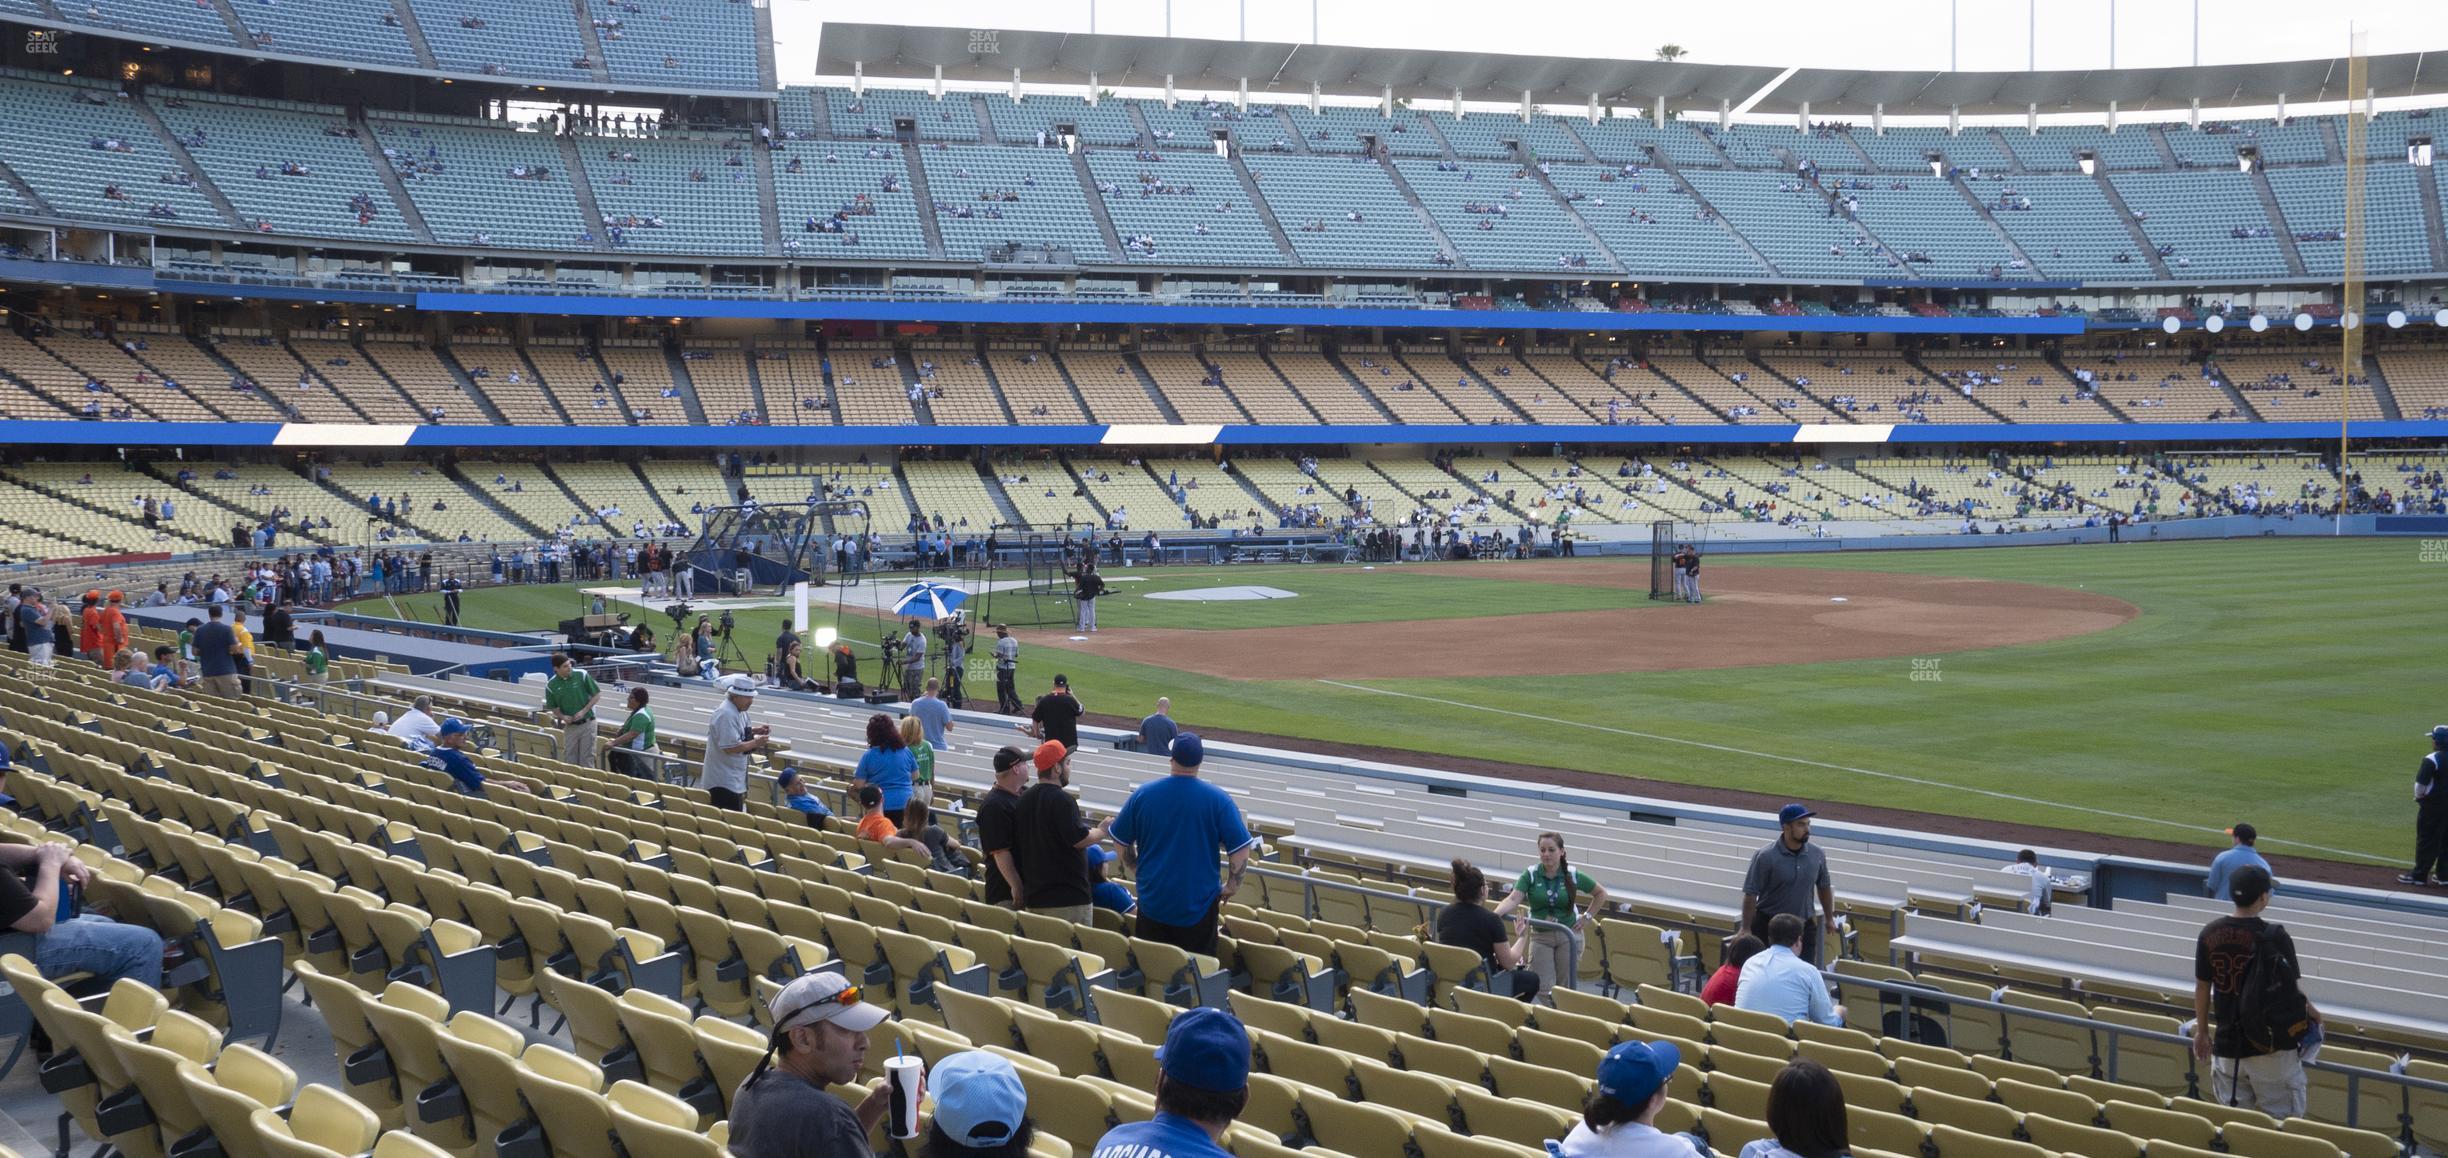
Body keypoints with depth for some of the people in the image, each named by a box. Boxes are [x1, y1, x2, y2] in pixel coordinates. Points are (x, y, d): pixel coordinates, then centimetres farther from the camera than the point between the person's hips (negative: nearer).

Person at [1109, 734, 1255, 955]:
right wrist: (1232, 885, 4)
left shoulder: (1142, 794, -4)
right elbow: (1241, 850, -11)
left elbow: (1121, 842, 5)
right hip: (1198, 902, -2)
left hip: (1152, 901, 2)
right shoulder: (1218, 800, -10)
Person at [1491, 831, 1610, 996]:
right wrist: (1495, 914, -38)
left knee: (1566, 987, 5)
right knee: (1542, 988, -8)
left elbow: (1601, 893, 11)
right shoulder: (1531, 874, -7)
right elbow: (1513, 899, -20)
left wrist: (1587, 916, 4)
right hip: (1540, 935, 0)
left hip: (1569, 934, 0)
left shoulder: (1573, 875, -3)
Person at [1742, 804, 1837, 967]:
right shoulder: (1765, 857, -15)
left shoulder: (1817, 855, -1)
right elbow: (1750, 895, -13)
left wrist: (1829, 918, 21)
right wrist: (1746, 931, -12)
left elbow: (1824, 887, 15)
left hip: (1804, 926, 4)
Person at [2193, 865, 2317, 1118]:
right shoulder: (2274, 937, -14)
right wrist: (2311, 1012, 16)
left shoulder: (2209, 934, -2)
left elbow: (2202, 987, 6)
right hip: (2271, 1047, -4)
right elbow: (2291, 989, -5)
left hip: (2226, 1045, 4)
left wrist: (2202, 1032, 19)